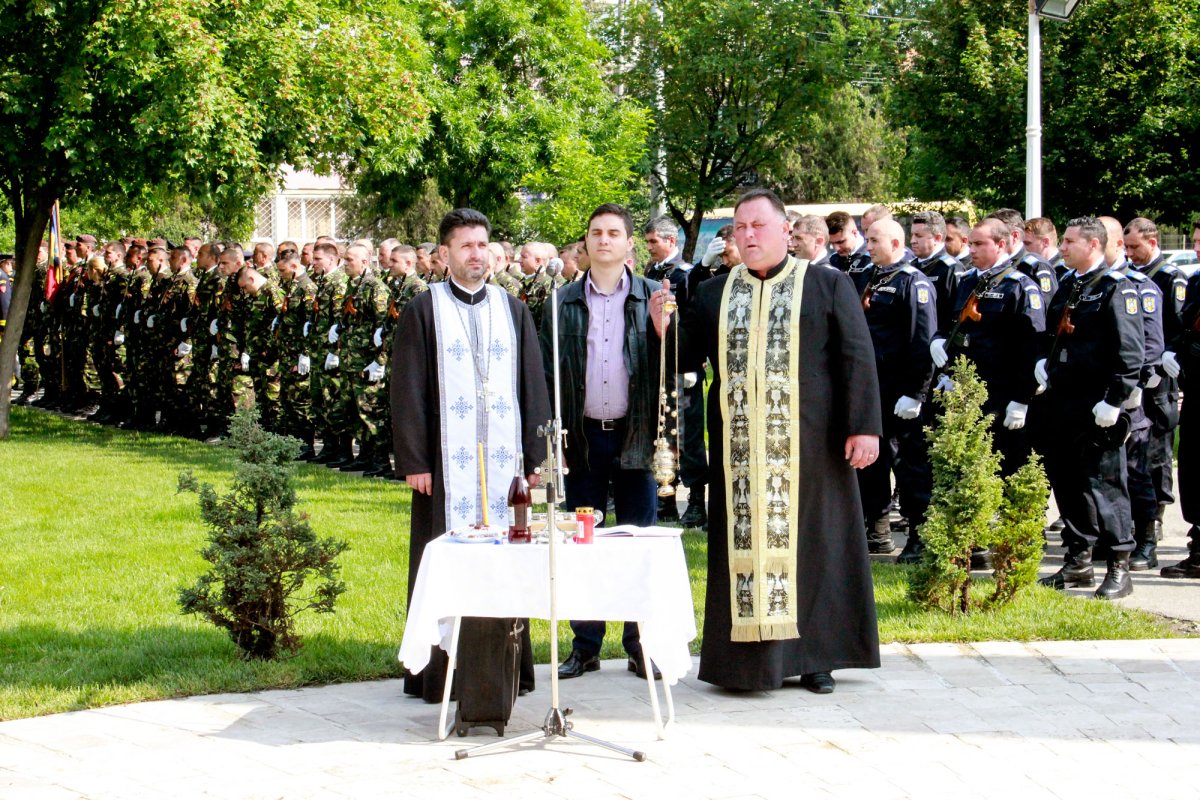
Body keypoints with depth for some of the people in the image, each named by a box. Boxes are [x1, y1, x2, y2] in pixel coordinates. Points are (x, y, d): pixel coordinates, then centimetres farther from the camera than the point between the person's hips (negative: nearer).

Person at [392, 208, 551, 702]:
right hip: (447, 460, -3)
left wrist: (536, 455, 5)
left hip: (505, 459, 3)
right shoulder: (424, 310, 3)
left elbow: (534, 386, 12)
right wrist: (413, 460, -7)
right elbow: (407, 391, 0)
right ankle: (438, 673, 6)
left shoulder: (513, 310, 13)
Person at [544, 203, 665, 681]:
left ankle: (641, 644, 11)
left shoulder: (653, 299, 3)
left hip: (635, 435, -1)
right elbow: (548, 373, 6)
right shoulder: (564, 303, 6)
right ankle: (585, 646, 14)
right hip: (583, 437, 1)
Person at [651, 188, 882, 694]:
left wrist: (863, 426, -11)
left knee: (810, 541, 3)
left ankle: (814, 655, 13)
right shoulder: (713, 295, 12)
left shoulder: (829, 286, 3)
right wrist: (664, 328, -12)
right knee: (745, 543, 3)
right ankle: (751, 657, 9)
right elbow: (687, 356, 9)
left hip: (808, 445, -2)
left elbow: (857, 357, -2)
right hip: (739, 451, 2)